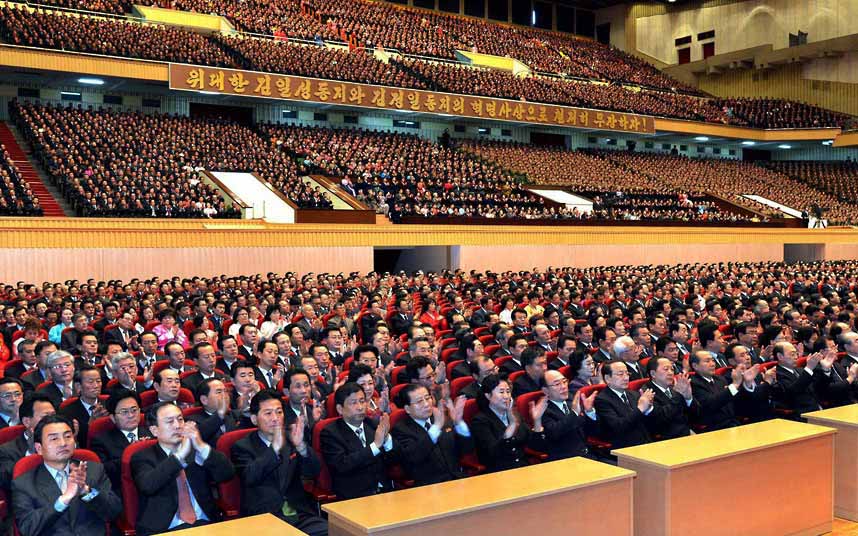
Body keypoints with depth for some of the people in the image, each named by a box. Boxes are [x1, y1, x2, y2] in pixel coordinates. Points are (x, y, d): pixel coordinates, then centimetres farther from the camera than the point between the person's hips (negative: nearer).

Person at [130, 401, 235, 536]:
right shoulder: (142, 457, 7)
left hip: (205, 524, 1)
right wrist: (180, 454, -16)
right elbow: (148, 485, -12)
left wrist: (202, 447, -10)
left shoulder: (197, 451, 14)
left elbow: (227, 474, 2)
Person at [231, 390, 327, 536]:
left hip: (301, 515, 3)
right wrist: (275, 448, -27)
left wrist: (301, 446, -17)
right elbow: (250, 477, -14)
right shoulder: (242, 447, 4)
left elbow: (314, 472, 1)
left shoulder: (290, 438, 12)